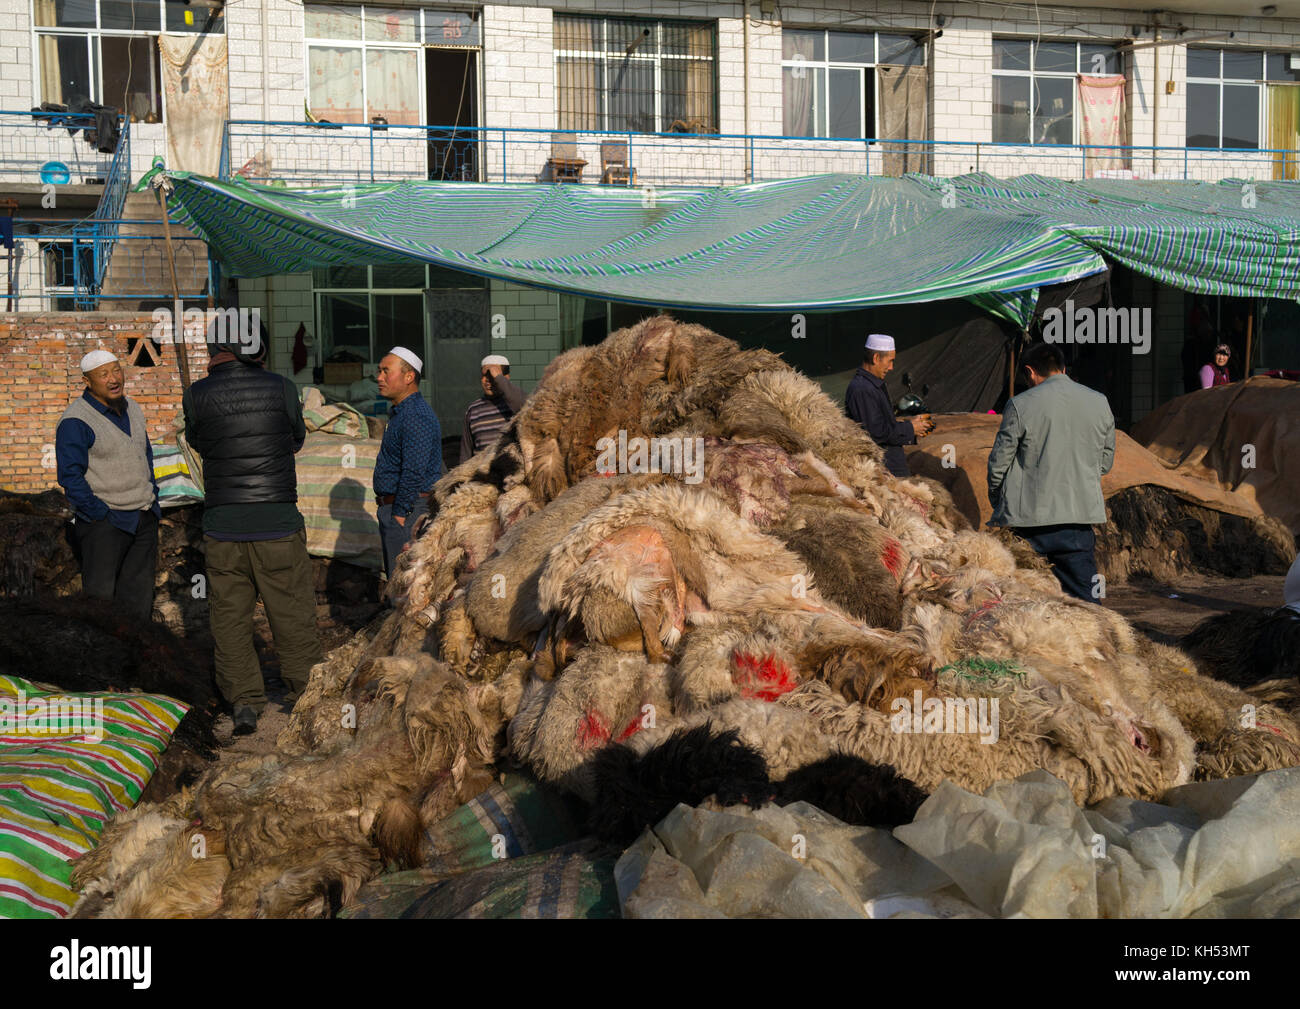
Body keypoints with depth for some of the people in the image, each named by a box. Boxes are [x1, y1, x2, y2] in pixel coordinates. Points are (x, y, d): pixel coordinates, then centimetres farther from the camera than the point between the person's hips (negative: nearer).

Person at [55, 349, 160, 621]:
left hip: (144, 519, 7)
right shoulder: (76, 421, -13)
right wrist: (102, 515, -16)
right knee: (101, 598, -6)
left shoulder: (131, 408, 11)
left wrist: (152, 495, 14)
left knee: (139, 598, 10)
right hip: (104, 524, -7)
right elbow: (70, 477, -15)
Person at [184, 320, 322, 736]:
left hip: (222, 525, 1)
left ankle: (243, 701, 12)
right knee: (294, 615, 10)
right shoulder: (280, 387, -5)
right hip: (278, 521, -1)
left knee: (229, 616, 12)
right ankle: (306, 695, 18)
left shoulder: (196, 396, -2)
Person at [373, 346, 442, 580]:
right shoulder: (399, 412, 17)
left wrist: (399, 514, -22)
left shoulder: (417, 416, -18)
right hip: (394, 508, 11)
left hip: (408, 509, -11)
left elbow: (414, 473, -23)